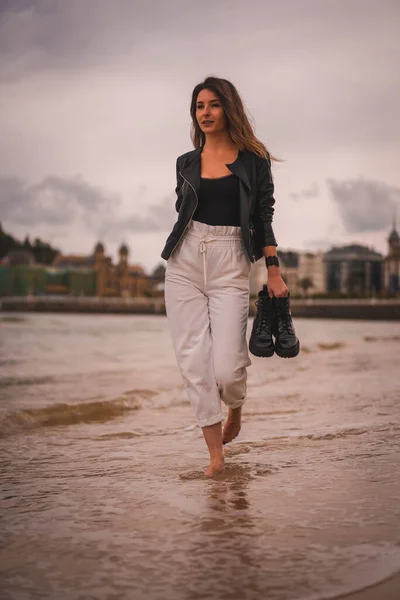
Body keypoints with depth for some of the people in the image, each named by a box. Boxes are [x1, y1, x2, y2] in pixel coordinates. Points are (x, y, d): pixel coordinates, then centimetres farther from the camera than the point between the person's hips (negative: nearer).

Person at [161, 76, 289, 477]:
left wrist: (274, 271, -3)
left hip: (230, 265, -3)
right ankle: (215, 452, 8)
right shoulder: (186, 163, 11)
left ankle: (235, 409, 26)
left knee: (226, 368, -11)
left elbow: (264, 218, 2)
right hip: (184, 263, 3)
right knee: (193, 361, -3)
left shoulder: (254, 161, 3)